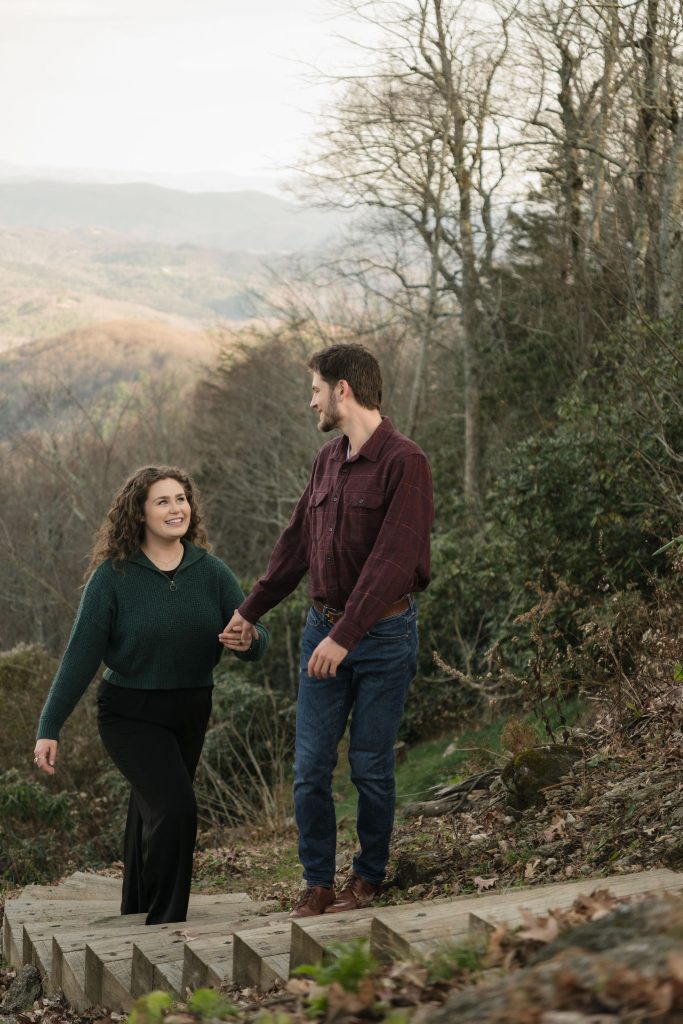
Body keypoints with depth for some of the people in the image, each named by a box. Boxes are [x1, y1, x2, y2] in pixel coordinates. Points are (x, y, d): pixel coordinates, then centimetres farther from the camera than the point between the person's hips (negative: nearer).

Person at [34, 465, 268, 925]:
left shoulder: (210, 571, -6)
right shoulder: (114, 576, -15)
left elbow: (258, 642, -4)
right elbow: (81, 656, -12)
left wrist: (248, 640, -30)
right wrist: (49, 729, -14)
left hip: (190, 713, 4)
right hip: (131, 714, -4)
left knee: (152, 808, 20)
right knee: (174, 807, -22)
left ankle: (138, 911, 40)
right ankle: (165, 923, -9)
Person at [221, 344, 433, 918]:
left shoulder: (404, 463, -13)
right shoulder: (328, 461, 11)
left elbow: (393, 560, -20)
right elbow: (297, 544, 21)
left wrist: (345, 636, -24)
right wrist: (251, 610, 25)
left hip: (383, 634, -6)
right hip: (323, 629, 7)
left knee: (370, 765, 2)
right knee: (310, 767, 3)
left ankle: (369, 879, 18)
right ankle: (318, 885, 12)